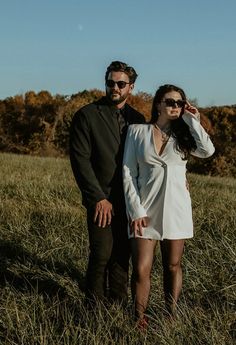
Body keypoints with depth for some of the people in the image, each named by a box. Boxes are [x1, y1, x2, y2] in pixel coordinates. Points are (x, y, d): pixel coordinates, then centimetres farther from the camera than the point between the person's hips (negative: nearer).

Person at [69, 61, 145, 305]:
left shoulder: (137, 119, 10)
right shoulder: (86, 116, -4)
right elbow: (80, 160, -9)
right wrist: (99, 198, -13)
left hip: (128, 200, 4)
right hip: (102, 200, -4)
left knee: (122, 254, 9)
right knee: (102, 253, -6)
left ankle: (119, 303, 21)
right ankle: (95, 304, 11)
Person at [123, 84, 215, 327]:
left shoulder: (183, 135, 7)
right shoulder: (137, 131, 1)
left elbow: (207, 151, -13)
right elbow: (128, 173, -2)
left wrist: (192, 121, -5)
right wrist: (135, 210, -9)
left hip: (176, 209, 2)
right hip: (145, 209, -2)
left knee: (173, 266, 11)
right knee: (141, 270, -4)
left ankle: (171, 316, 23)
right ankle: (140, 320, 12)